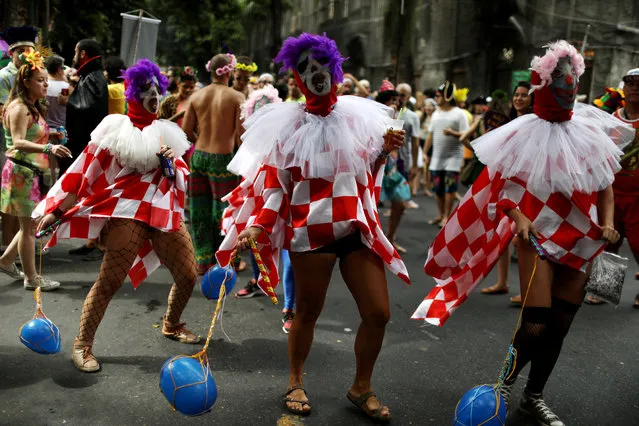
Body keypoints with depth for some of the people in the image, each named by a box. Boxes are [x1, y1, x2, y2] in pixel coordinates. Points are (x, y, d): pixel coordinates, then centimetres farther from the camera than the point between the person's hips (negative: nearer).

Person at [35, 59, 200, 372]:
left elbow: (180, 177, 19)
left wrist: (172, 163, -5)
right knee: (109, 281, -11)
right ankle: (82, 345, 3)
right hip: (128, 211, -5)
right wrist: (57, 209, -3)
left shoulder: (166, 132, 15)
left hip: (166, 211, 6)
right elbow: (86, 170, -1)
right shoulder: (117, 128, 0)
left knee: (188, 276, 8)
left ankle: (171, 325, 34)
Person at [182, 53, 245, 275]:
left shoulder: (197, 96, 4)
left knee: (200, 210, 12)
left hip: (199, 156, 4)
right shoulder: (236, 97, -7)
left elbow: (186, 130, 4)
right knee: (222, 210, 5)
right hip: (223, 158, -4)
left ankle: (203, 260, 20)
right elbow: (240, 134, -10)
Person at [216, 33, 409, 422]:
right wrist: (256, 226, -14)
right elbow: (275, 184, -1)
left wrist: (385, 151, -2)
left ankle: (362, 387, 23)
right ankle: (296, 382, 33)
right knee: (307, 312, 9)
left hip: (358, 228, 3)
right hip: (310, 230, -3)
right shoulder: (289, 125, 0)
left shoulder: (358, 116, 8)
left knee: (378, 313, 1)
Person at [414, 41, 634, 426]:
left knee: (560, 325, 10)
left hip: (581, 242, 5)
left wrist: (607, 223, -5)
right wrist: (518, 217, -22)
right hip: (539, 237, -4)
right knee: (536, 324, -11)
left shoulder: (592, 130, 2)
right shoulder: (526, 133, -9)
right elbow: (502, 185, -6)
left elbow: (606, 184, 10)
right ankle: (506, 383, 18)